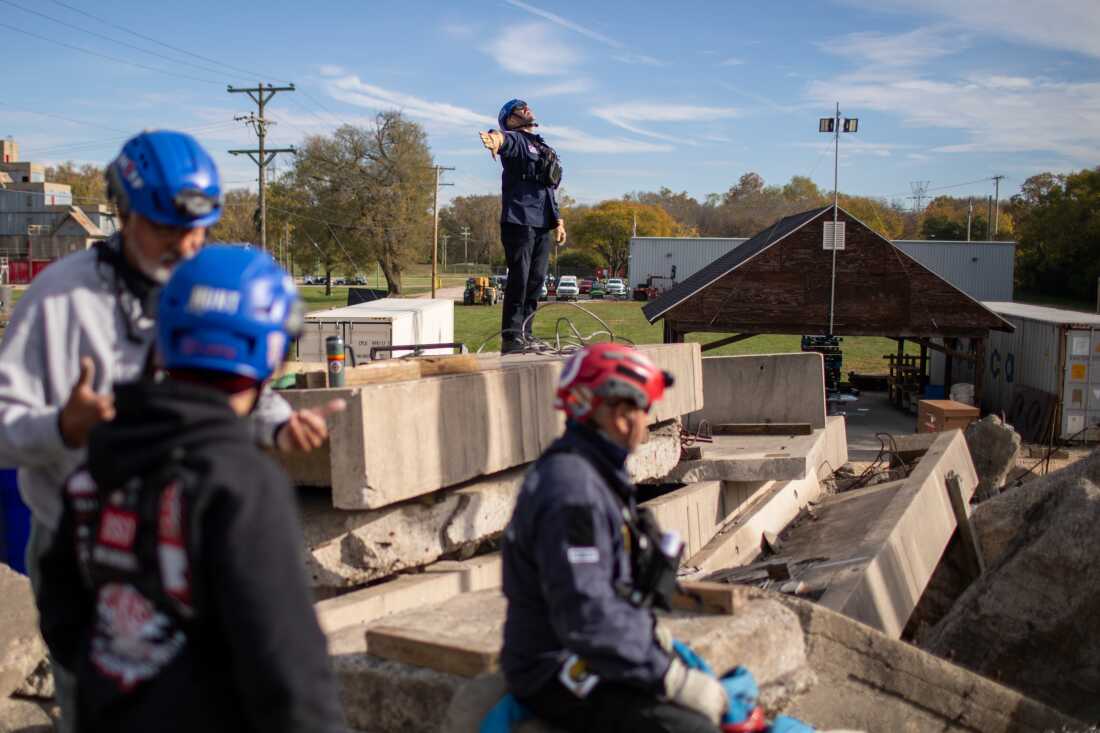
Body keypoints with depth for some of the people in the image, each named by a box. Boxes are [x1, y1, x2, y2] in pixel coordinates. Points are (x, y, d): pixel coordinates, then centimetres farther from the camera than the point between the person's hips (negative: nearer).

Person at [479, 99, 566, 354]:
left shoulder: (543, 148, 25)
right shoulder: (515, 140, -1)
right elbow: (504, 140, -28)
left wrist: (558, 220, 21)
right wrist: (496, 139, -52)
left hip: (542, 225, 8)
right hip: (519, 221, -8)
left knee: (536, 282, 10)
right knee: (519, 280, -11)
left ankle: (525, 335, 18)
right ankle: (511, 337, -9)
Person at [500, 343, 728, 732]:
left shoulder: (594, 472, 10)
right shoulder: (571, 490, -24)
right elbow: (587, 620, -30)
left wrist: (653, 637, 12)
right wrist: (674, 679, -25)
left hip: (593, 658, 11)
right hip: (563, 677, -11)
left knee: (713, 696, 13)